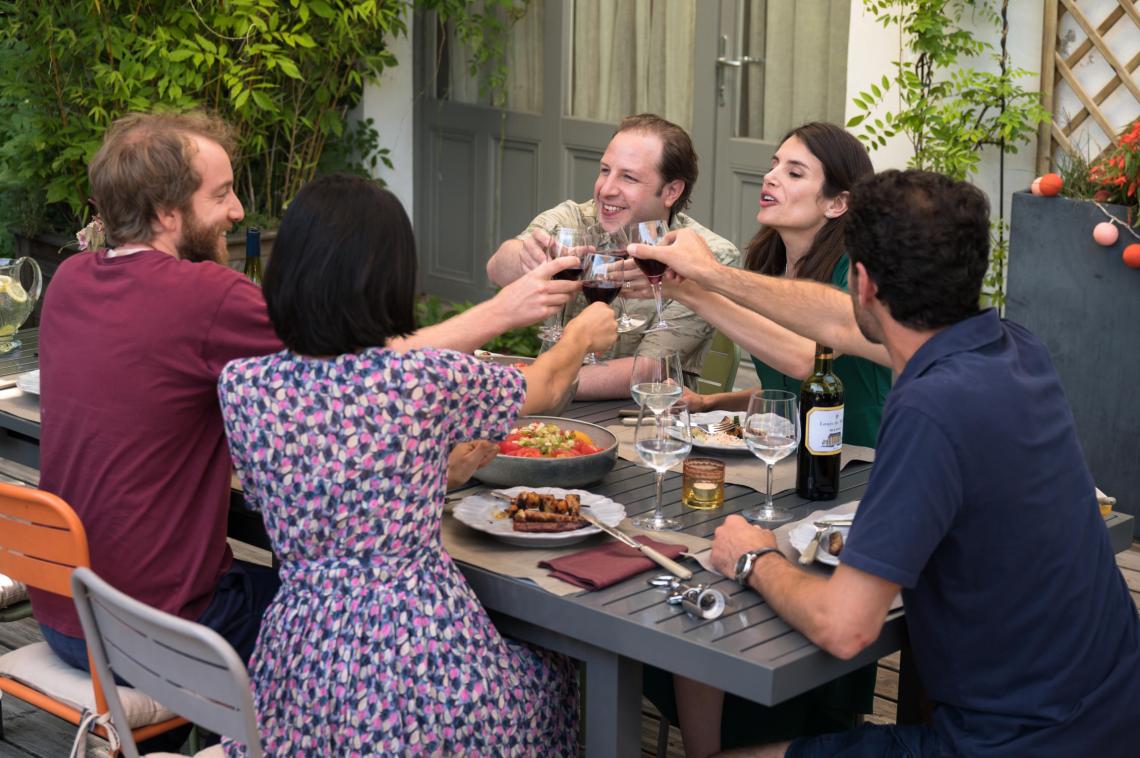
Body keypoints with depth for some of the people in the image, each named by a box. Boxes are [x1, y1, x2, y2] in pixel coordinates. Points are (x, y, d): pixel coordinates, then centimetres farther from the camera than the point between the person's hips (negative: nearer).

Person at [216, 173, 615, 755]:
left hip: (301, 665, 4)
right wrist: (584, 333, 31)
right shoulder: (430, 382, -15)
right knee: (550, 674, 30)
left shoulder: (242, 386, -5)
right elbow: (546, 385, 6)